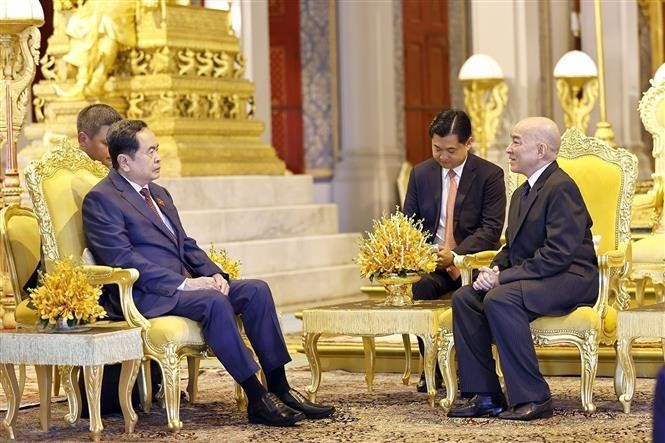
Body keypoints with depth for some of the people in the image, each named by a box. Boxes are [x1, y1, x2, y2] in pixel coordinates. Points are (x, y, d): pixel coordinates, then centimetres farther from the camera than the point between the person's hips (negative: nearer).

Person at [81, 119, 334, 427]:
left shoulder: (159, 193, 22)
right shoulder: (100, 200, -7)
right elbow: (123, 259, -16)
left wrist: (214, 274, 1)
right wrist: (183, 283, -20)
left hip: (185, 283, 9)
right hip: (147, 296, -9)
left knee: (256, 289, -11)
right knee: (213, 302, -32)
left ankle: (279, 387, -12)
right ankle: (257, 399, -27)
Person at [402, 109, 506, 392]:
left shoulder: (490, 175, -2)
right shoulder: (421, 174, 10)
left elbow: (491, 229, -10)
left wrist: (456, 255, -25)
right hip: (430, 261, 3)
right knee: (418, 286, -31)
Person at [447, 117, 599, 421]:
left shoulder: (561, 187, -14)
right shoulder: (521, 193, 19)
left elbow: (558, 254, -22)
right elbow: (512, 248, 21)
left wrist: (503, 278, -22)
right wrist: (494, 270, -3)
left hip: (570, 279, -10)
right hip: (529, 279, 10)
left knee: (500, 299, -32)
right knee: (464, 298, -8)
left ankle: (533, 398, -26)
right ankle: (484, 395, -9)